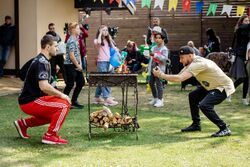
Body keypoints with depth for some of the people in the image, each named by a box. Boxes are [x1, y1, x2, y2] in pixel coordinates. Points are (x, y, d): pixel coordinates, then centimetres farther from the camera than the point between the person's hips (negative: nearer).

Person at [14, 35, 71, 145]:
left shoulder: (41, 60, 15)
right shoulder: (42, 62, -17)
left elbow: (45, 87, 22)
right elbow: (44, 87, -29)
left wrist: (58, 94, 9)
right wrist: (61, 95, -17)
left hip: (30, 100, 10)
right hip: (30, 102, -10)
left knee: (54, 114, 27)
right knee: (64, 105, -17)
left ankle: (24, 124, 24)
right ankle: (50, 136, -12)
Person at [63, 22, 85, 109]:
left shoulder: (76, 39, 12)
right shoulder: (71, 41, -17)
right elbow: (71, 56, -21)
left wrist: (80, 64, 4)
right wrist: (78, 65, -13)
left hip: (76, 66, 10)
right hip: (70, 65, -10)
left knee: (81, 82, 12)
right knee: (70, 85, -4)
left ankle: (74, 101, 21)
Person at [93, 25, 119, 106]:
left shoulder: (109, 40, 17)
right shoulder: (97, 40, -2)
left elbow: (114, 48, 13)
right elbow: (98, 42, -26)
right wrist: (100, 33, -13)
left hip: (108, 61, 6)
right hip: (101, 62, -6)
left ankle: (97, 97, 19)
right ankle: (107, 98, -16)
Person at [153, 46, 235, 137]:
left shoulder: (198, 64, -28)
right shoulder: (192, 63, 3)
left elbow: (180, 78, -34)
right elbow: (179, 76, 5)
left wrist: (161, 75, -27)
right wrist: (161, 74, -6)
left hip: (224, 87, -11)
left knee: (204, 105, -26)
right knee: (193, 96, 18)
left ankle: (224, 129, -17)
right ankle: (196, 124, 28)